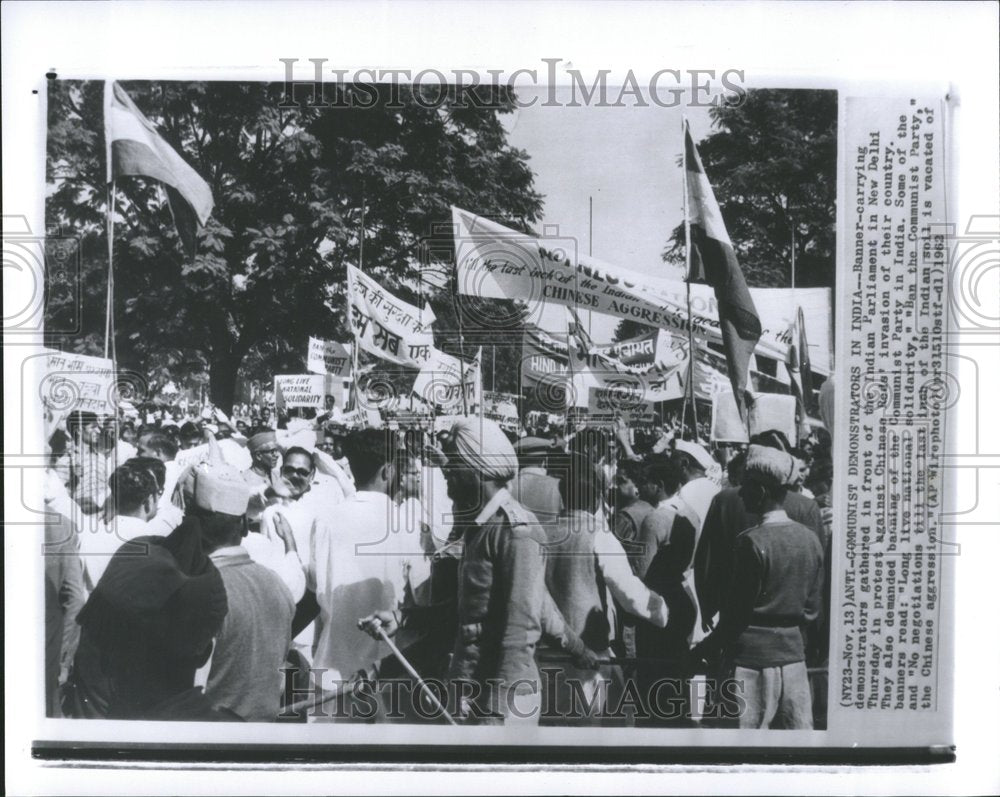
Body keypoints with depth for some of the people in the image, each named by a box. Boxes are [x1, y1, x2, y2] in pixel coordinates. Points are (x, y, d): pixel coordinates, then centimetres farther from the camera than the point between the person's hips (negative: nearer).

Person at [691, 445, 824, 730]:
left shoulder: (752, 542, -16)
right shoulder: (810, 539, 4)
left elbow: (738, 610, -11)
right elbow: (812, 608, 9)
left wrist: (707, 649, 0)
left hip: (753, 656, -6)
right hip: (794, 654, 6)